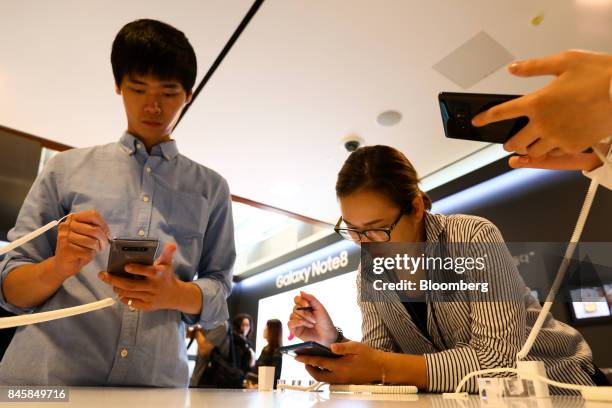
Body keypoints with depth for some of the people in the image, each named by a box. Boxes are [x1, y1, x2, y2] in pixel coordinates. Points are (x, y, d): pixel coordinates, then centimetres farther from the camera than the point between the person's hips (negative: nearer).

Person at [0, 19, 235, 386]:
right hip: (44, 375, 1)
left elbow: (218, 295, 6)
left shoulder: (211, 188, 7)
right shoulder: (66, 168, 7)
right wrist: (59, 267, -13)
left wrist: (174, 293, -13)